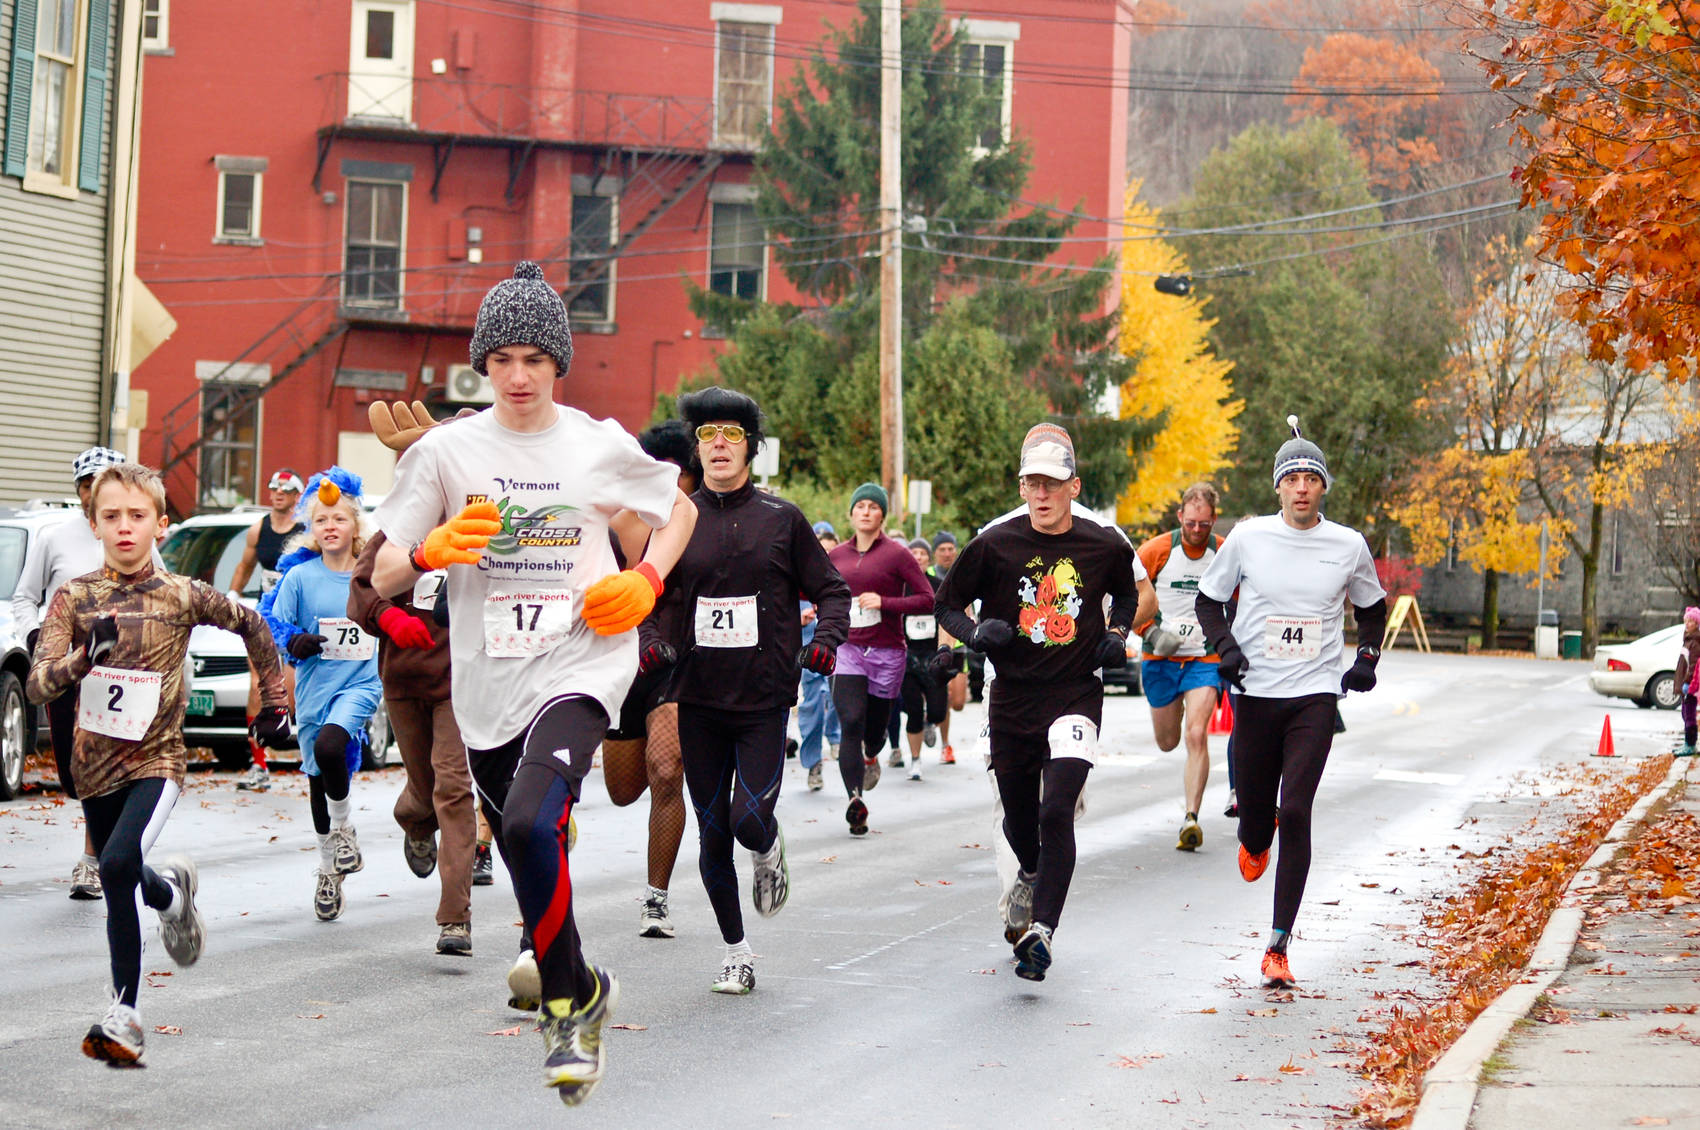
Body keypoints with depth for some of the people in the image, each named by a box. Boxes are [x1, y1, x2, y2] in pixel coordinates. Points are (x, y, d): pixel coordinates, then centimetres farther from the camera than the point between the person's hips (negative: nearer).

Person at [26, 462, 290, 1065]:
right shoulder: (74, 597, -3)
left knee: (117, 866, -24)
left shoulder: (183, 596, -5)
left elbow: (252, 625, 13)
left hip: (156, 759, -3)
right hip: (94, 761, 3)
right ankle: (169, 890, 41)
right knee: (121, 882, 11)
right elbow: (37, 685, -12)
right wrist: (84, 656, -31)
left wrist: (273, 702, 15)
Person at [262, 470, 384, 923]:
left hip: (362, 682, -2)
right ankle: (328, 871, 26)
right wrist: (295, 641, -18)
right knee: (318, 779, 9)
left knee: (329, 746, -28)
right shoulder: (299, 575, -2)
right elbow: (271, 622, 0)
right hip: (315, 686, 2)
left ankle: (342, 828, -2)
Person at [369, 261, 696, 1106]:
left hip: (579, 665, -3)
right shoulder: (445, 450, 2)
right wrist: (433, 551, -19)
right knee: (524, 854, 13)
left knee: (530, 823, -26)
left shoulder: (602, 446, 1)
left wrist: (646, 580, 2)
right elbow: (382, 577, 2)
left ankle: (566, 999, -9)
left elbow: (680, 510, 20)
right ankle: (576, 987, 41)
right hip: (487, 681, 3)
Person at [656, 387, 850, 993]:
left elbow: (832, 592, 7)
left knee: (750, 819, -15)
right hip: (698, 699, 2)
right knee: (713, 833, 5)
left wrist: (824, 642, -12)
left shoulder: (781, 519, 2)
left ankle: (768, 852, 23)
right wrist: (652, 645, -10)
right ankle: (736, 951, 22)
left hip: (765, 698, -2)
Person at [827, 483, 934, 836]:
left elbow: (927, 599, -7)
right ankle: (855, 803, -22)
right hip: (847, 650, 2)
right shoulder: (837, 556, 8)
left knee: (875, 726, 11)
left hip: (887, 652, -2)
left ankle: (870, 756, 50)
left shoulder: (897, 554, -3)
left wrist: (885, 603, -17)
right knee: (851, 724, -16)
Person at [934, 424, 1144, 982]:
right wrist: (976, 632, -12)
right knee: (1019, 819, 15)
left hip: (1077, 695, -2)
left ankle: (1040, 931, -18)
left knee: (1057, 812, -19)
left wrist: (1118, 633, 3)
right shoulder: (995, 545, -5)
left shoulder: (1105, 547, -1)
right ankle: (1031, 877, 50)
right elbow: (946, 603, 6)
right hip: (1012, 700, 2)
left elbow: (1126, 594, 21)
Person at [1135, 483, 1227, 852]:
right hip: (1160, 658, 1)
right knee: (1167, 742, 12)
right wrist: (1149, 632, -14)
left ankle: (1191, 819, -19)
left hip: (1204, 659, -1)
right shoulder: (1158, 550, -8)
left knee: (1196, 735, -18)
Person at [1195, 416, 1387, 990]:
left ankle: (1279, 946, -9)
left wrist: (1367, 657, 4)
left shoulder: (1349, 546, 2)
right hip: (1256, 695, 1)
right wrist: (1225, 645, -6)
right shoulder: (1247, 538, -1)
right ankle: (1255, 842, 49)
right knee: (1255, 810, 6)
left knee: (1296, 813, -14)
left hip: (1316, 697, -1)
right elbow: (1209, 599, 12)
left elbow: (1373, 608, 20)